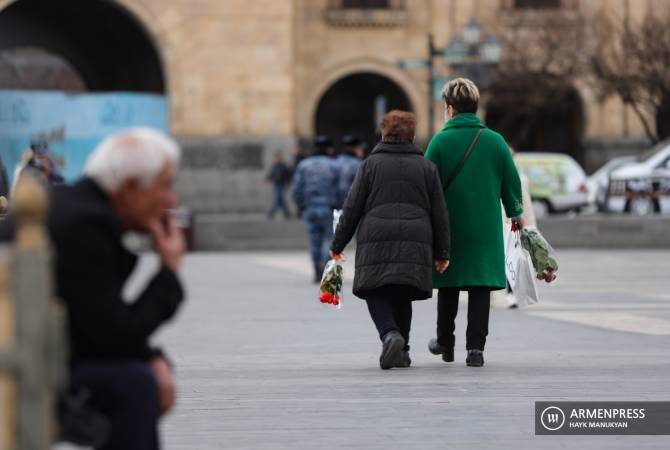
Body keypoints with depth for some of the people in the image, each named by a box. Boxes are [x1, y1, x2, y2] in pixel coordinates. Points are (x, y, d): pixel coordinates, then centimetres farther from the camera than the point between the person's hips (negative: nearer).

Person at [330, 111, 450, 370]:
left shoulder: (371, 164, 5)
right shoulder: (426, 167, 11)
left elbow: (352, 208, 3)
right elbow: (440, 214, 11)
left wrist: (338, 244, 10)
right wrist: (441, 253, 16)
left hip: (376, 242, -2)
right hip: (415, 243, 2)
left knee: (376, 293, 3)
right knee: (403, 296, 13)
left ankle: (390, 334, -23)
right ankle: (401, 352, 14)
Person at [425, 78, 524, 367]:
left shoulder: (441, 141, -6)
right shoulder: (495, 140, 1)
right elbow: (512, 181, 8)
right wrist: (516, 214, 23)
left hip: (449, 225, -1)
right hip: (486, 227, 1)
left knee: (448, 286, 15)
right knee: (481, 286, 2)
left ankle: (445, 343, 27)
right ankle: (475, 348, -5)